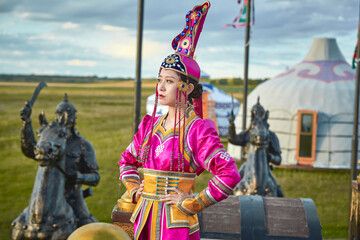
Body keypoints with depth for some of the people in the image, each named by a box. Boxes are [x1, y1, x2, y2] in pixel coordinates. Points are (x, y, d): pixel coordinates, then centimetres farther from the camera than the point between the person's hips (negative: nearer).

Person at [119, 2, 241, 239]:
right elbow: (127, 161, 24)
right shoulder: (150, 125, 7)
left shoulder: (199, 130, -12)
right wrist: (135, 190, 8)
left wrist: (192, 203, -14)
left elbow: (230, 175, -20)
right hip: (145, 219, 6)